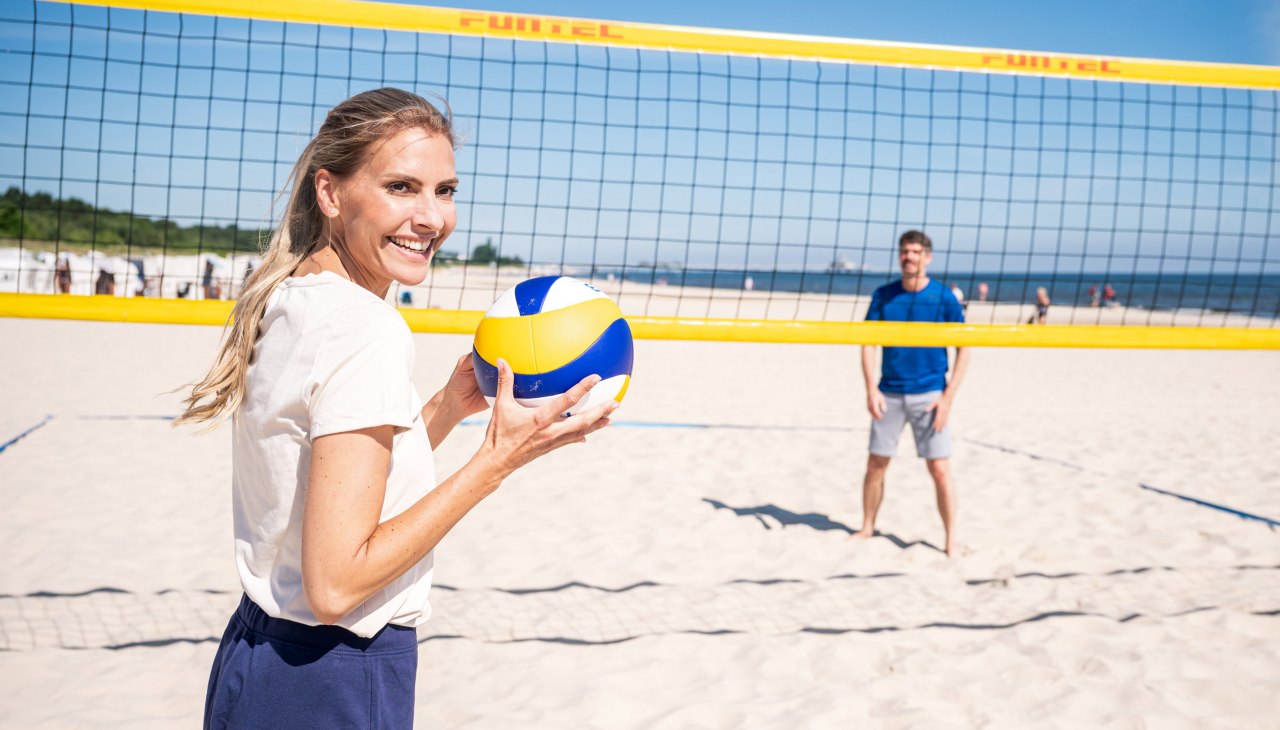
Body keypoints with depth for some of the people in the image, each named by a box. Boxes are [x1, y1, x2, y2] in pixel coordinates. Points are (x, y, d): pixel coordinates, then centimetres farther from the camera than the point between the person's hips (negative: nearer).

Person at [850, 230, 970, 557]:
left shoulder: (943, 297, -5)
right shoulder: (884, 295, 2)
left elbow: (964, 349, -3)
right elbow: (868, 342, 4)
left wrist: (948, 397, -10)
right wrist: (871, 388, -8)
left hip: (929, 395, -3)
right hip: (889, 393, 3)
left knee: (939, 469, -4)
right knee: (876, 463, 9)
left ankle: (951, 539, 7)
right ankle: (867, 527, 25)